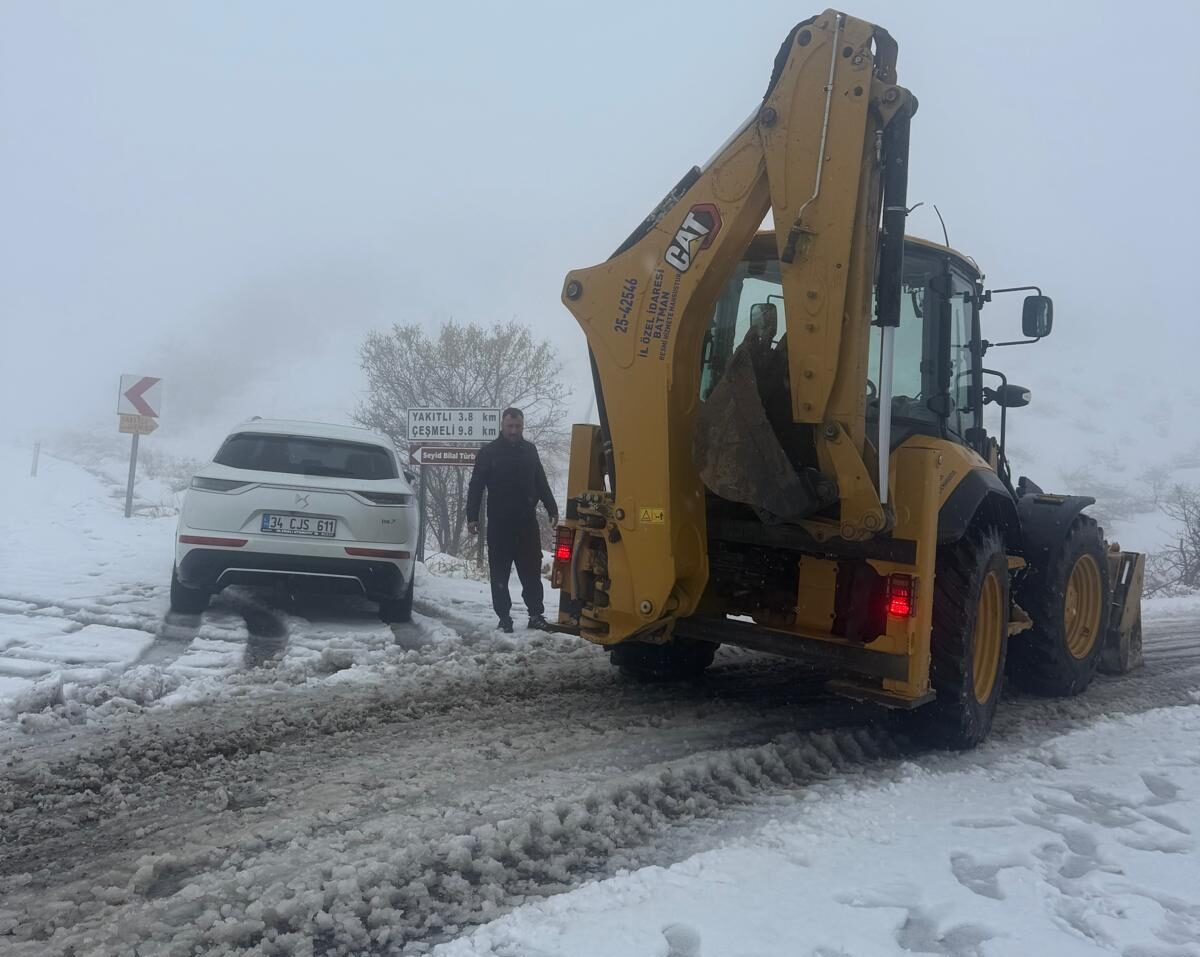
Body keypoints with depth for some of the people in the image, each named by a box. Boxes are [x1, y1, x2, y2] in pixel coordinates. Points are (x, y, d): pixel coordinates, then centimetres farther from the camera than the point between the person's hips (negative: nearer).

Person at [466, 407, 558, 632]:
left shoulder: (529, 450, 10)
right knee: (500, 573, 3)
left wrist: (552, 510, 14)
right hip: (499, 524, -2)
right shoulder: (488, 452, 0)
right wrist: (472, 517, -9)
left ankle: (536, 614, 7)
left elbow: (541, 483, 18)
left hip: (527, 522, 3)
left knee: (532, 571, 2)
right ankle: (504, 617, 10)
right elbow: (475, 487, -2)